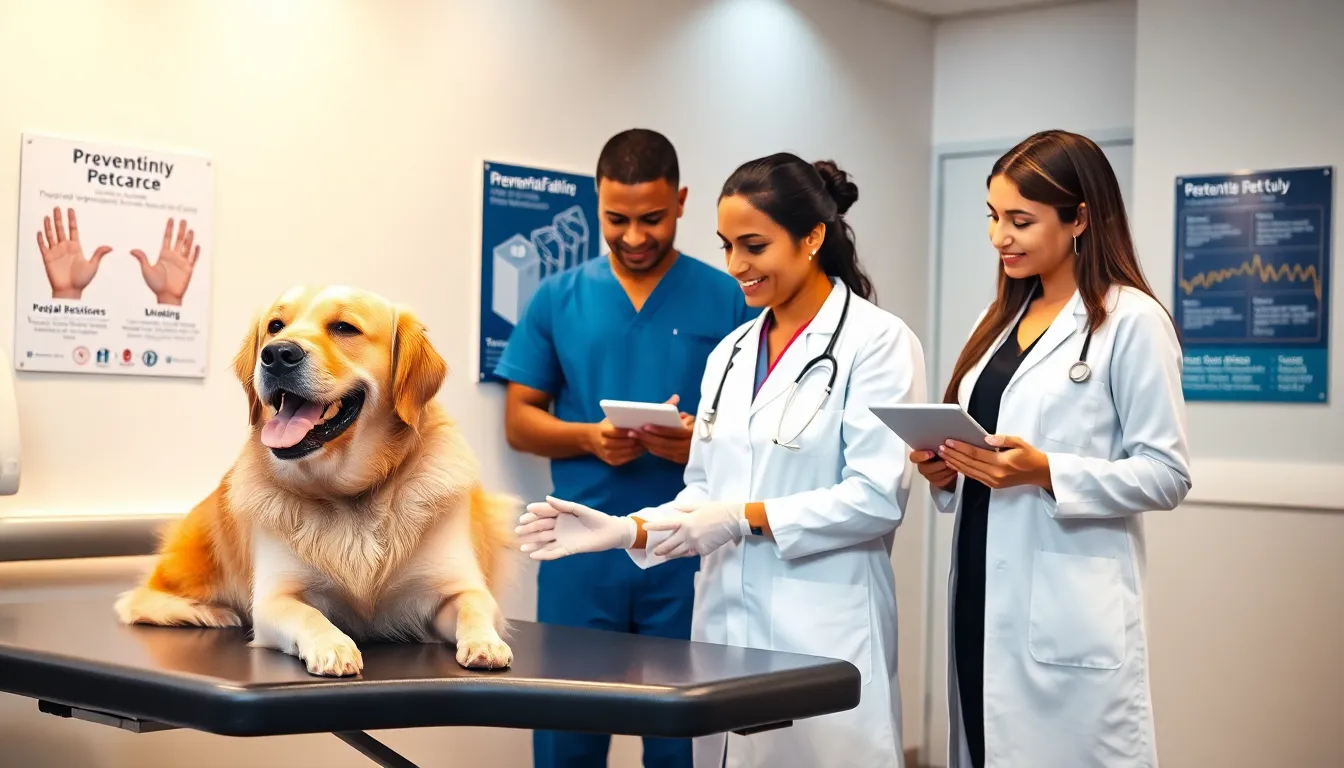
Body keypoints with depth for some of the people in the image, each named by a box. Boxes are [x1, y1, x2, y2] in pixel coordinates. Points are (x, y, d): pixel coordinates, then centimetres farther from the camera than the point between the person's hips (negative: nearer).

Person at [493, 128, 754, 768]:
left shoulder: (726, 300, 1)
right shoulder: (557, 300, 6)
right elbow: (519, 421, 6)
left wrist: (703, 441, -18)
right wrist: (589, 437, -13)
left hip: (688, 553, -1)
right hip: (582, 552, 1)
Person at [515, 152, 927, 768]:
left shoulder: (877, 342, -6)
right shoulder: (729, 355, 14)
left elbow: (876, 497, -14)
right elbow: (703, 497, 13)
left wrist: (746, 519, -16)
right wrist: (625, 530, -4)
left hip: (823, 635, -6)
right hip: (724, 623, 6)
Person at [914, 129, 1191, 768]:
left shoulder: (1130, 319, -7)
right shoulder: (1002, 317, 16)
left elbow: (1167, 475, -10)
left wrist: (1045, 473, -21)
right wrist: (946, 472, 3)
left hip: (1069, 621, -7)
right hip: (982, 599, 7)